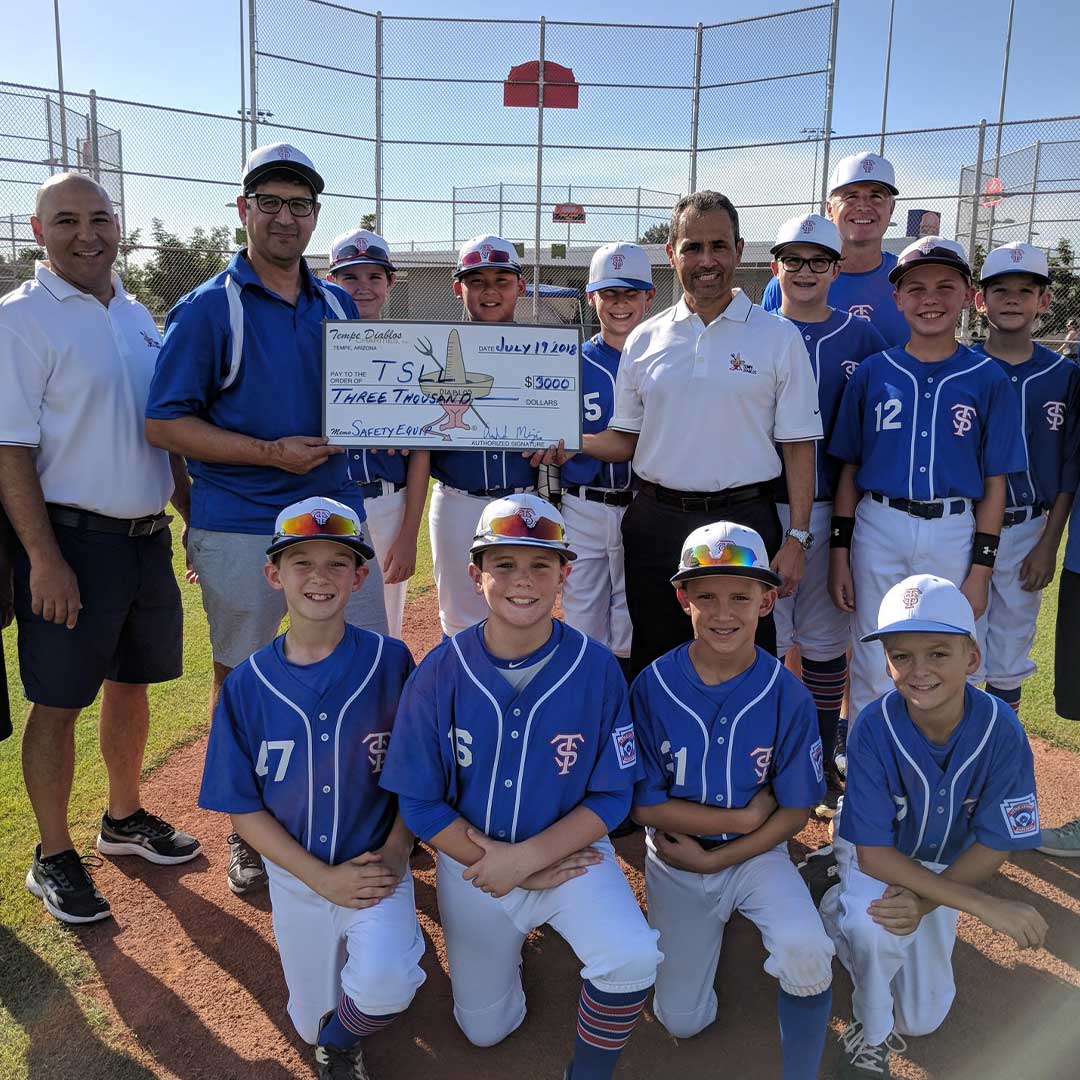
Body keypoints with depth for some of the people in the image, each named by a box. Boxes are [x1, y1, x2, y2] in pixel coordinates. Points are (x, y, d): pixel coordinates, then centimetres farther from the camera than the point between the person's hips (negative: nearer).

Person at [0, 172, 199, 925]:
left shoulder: (138, 317, 12)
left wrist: (194, 515, 15)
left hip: (149, 537, 7)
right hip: (73, 540, -7)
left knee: (131, 682, 17)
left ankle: (125, 819, 36)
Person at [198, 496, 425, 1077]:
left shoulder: (390, 662, -12)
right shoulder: (246, 685, -10)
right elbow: (243, 808, -6)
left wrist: (395, 854, -15)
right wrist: (324, 879, -14)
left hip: (377, 863, -1)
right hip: (297, 876, 2)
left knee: (384, 984, -25)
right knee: (313, 1023, 12)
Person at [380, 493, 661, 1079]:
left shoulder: (597, 669, -17)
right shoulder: (439, 674, -17)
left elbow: (610, 798, -11)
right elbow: (419, 804, -12)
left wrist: (526, 857, -23)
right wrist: (530, 876, -15)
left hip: (570, 850, -1)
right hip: (472, 859, 1)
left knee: (633, 958, -28)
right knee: (485, 1027, 15)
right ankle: (509, 937, 45)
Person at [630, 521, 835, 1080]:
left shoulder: (788, 696, -16)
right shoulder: (652, 688, -17)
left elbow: (795, 811, -8)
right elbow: (646, 805, -12)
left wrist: (711, 858, -14)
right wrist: (743, 816, -16)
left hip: (757, 855, 0)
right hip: (674, 860, 1)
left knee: (805, 950, -30)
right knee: (683, 1021, 7)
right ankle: (712, 921, 34)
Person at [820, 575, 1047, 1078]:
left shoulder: (1001, 729, -28)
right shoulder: (875, 729, -32)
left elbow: (993, 847, -17)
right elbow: (874, 853, -28)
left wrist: (923, 903, -29)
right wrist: (986, 906, -34)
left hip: (945, 868, 3)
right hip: (877, 857, -3)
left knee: (922, 1019, 7)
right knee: (875, 928, -36)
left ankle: (847, 911, 32)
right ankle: (870, 1036, -4)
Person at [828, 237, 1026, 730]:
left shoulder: (989, 379, 2)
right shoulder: (873, 372, 4)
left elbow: (994, 482, 3)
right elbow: (848, 468, 6)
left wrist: (981, 568, -3)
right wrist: (839, 551, 1)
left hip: (954, 534, 0)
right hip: (878, 528, 0)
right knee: (873, 670, 9)